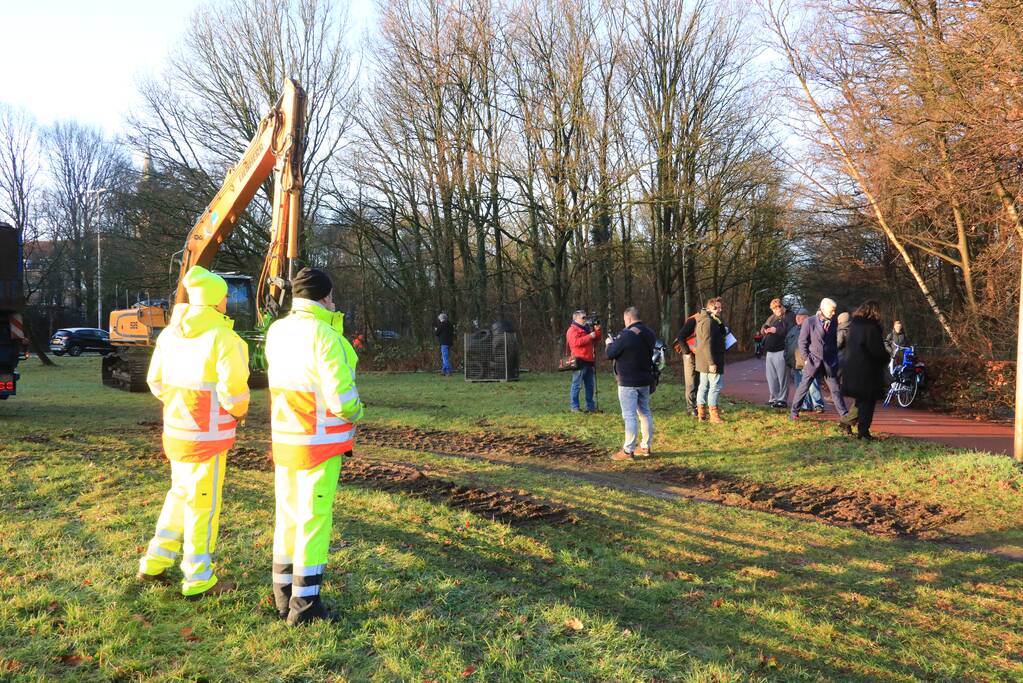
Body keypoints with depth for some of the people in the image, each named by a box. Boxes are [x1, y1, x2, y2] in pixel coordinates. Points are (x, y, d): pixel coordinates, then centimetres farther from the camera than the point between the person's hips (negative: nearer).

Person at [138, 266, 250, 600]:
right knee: (203, 504, 4)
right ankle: (198, 580, 14)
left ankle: (154, 563, 29)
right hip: (208, 434, -7)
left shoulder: (170, 333, 6)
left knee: (180, 494, 23)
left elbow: (156, 381, 13)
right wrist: (239, 412, 0)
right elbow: (234, 390, -20)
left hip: (176, 429, 7)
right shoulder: (223, 338, -18)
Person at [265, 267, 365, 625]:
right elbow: (342, 399, -21)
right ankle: (304, 603, 9)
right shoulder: (324, 336, -19)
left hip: (284, 438, 7)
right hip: (321, 442, -7)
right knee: (314, 518, 2)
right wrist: (356, 412, 1)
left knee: (287, 514, 17)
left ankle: (284, 594, 27)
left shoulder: (276, 332, 3)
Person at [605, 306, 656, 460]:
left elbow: (610, 354, -15)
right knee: (645, 413, 15)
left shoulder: (627, 335, -19)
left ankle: (628, 450, -5)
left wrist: (609, 343, 8)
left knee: (629, 415, -6)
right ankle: (646, 446, 22)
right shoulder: (650, 334, 6)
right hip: (645, 380, 8)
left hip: (628, 382, -8)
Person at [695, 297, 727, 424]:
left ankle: (701, 413, 17)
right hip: (711, 361, -11)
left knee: (704, 386, 12)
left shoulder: (709, 320, 17)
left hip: (703, 361, 11)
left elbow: (723, 333, 17)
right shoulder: (708, 321, -18)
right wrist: (712, 363, -24)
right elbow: (707, 344, -24)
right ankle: (713, 414, -4)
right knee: (715, 386, -6)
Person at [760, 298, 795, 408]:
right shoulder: (771, 317, 20)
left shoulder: (790, 317, -3)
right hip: (770, 350, 8)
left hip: (781, 350, -8)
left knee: (782, 376, -5)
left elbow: (791, 331, -17)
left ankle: (782, 399, 0)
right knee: (771, 377, 11)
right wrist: (765, 330, 2)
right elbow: (762, 329, 25)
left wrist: (777, 330, -20)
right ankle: (774, 398, 19)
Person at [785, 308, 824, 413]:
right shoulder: (792, 330, 22)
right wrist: (787, 360, 19)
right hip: (796, 364, 7)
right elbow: (787, 346, 26)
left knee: (812, 384, -12)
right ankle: (805, 405, 15)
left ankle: (818, 404, -8)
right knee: (799, 386, 8)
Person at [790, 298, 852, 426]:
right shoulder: (809, 322, -6)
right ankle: (794, 412, 16)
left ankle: (844, 415, 6)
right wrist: (806, 358, -9)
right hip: (813, 361, -3)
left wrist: (835, 359, 8)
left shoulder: (833, 323, 6)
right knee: (804, 387, 4)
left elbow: (835, 342, 13)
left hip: (829, 362, 3)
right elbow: (802, 342, -4)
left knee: (835, 389, 4)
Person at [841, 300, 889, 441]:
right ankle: (863, 432, 1)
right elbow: (877, 350, -17)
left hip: (852, 368, 7)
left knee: (861, 400, 20)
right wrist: (886, 358, 4)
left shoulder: (853, 325, 6)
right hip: (868, 370, -7)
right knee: (868, 401, 2)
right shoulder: (872, 327, -17)